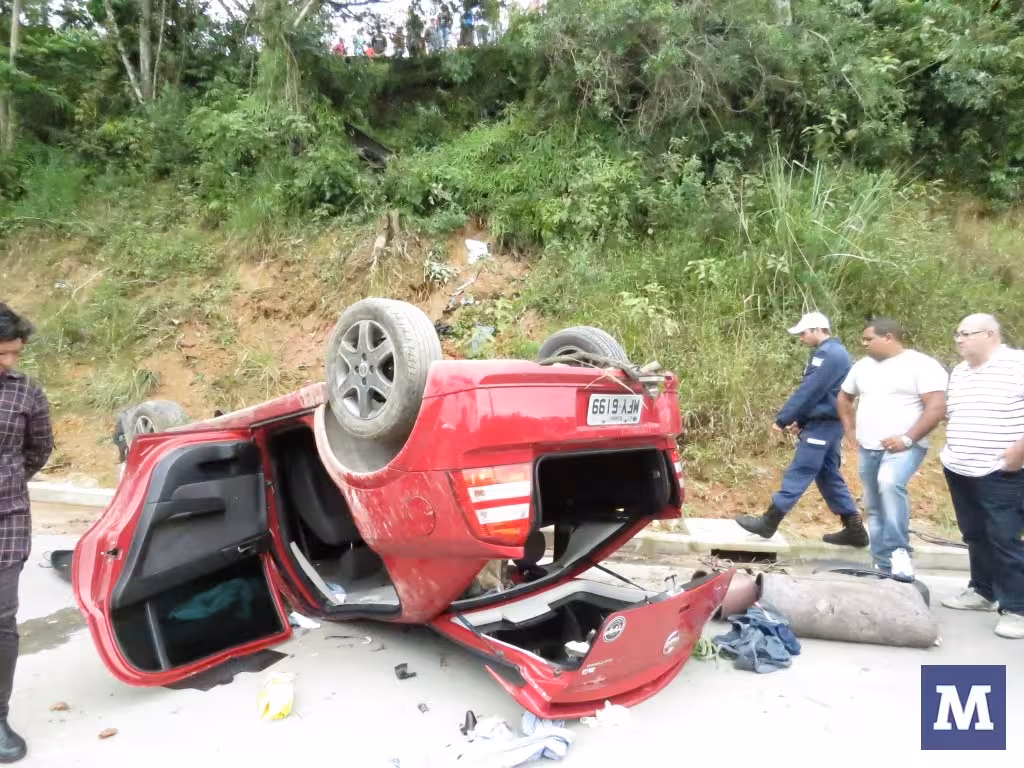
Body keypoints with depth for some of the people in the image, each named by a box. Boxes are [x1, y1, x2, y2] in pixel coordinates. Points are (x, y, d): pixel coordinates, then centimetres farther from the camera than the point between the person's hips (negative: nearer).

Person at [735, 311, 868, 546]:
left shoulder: (827, 353, -17)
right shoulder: (834, 352, 16)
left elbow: (808, 392, -20)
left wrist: (782, 419, -14)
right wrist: (800, 421, 11)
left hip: (821, 425, -10)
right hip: (828, 424, 10)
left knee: (798, 474, -5)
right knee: (828, 476, 14)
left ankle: (768, 523, 2)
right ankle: (854, 529, 18)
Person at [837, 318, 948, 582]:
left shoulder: (921, 365, -10)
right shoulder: (863, 366, 10)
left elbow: (937, 407, -18)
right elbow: (844, 397, 24)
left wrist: (907, 439, -24)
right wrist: (850, 432, 14)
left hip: (905, 447, -7)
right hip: (868, 448, 7)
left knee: (890, 483, -34)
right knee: (874, 508, 10)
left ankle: (899, 549, -21)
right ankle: (883, 564, 22)